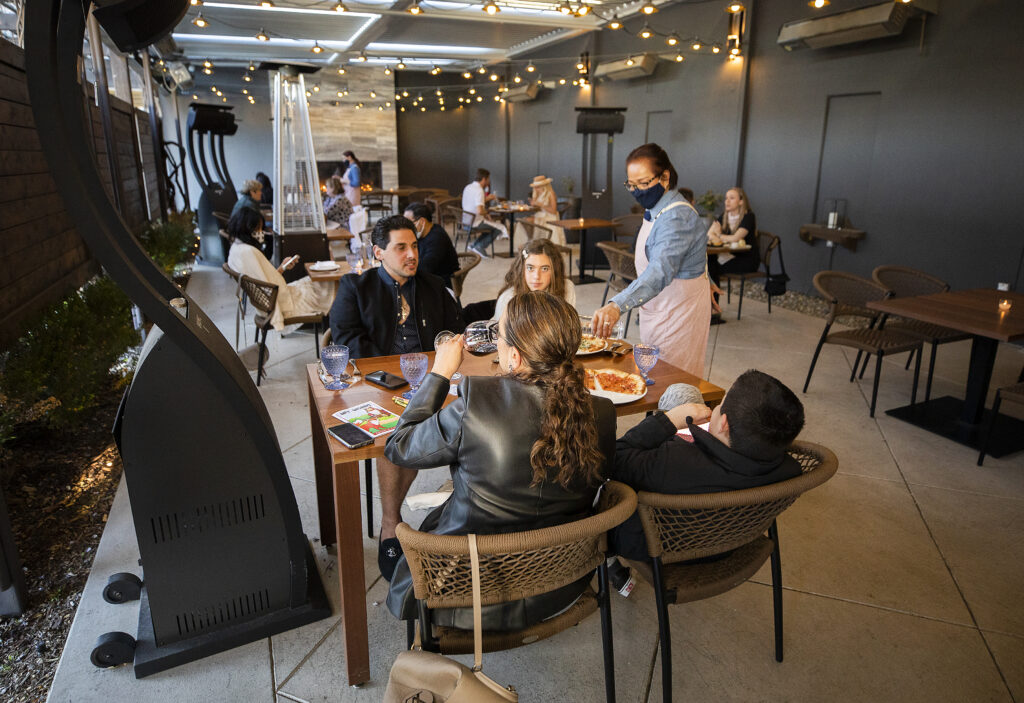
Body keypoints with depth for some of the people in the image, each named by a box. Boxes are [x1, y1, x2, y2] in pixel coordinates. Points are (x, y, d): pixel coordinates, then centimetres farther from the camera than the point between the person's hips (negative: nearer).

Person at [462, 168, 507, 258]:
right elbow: (480, 211, -30)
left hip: (466, 220, 9)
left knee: (491, 226, 28)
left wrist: (487, 198, 20)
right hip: (475, 223, -9)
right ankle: (479, 246, 1)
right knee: (500, 228, 2)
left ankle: (474, 244, 16)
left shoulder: (467, 187, 9)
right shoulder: (479, 190, -20)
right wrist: (486, 213, -8)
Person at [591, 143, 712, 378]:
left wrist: (617, 305, -53)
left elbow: (660, 270, -41)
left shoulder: (677, 217, -25)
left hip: (678, 314, -10)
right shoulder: (655, 210, 9)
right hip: (659, 311, 10)